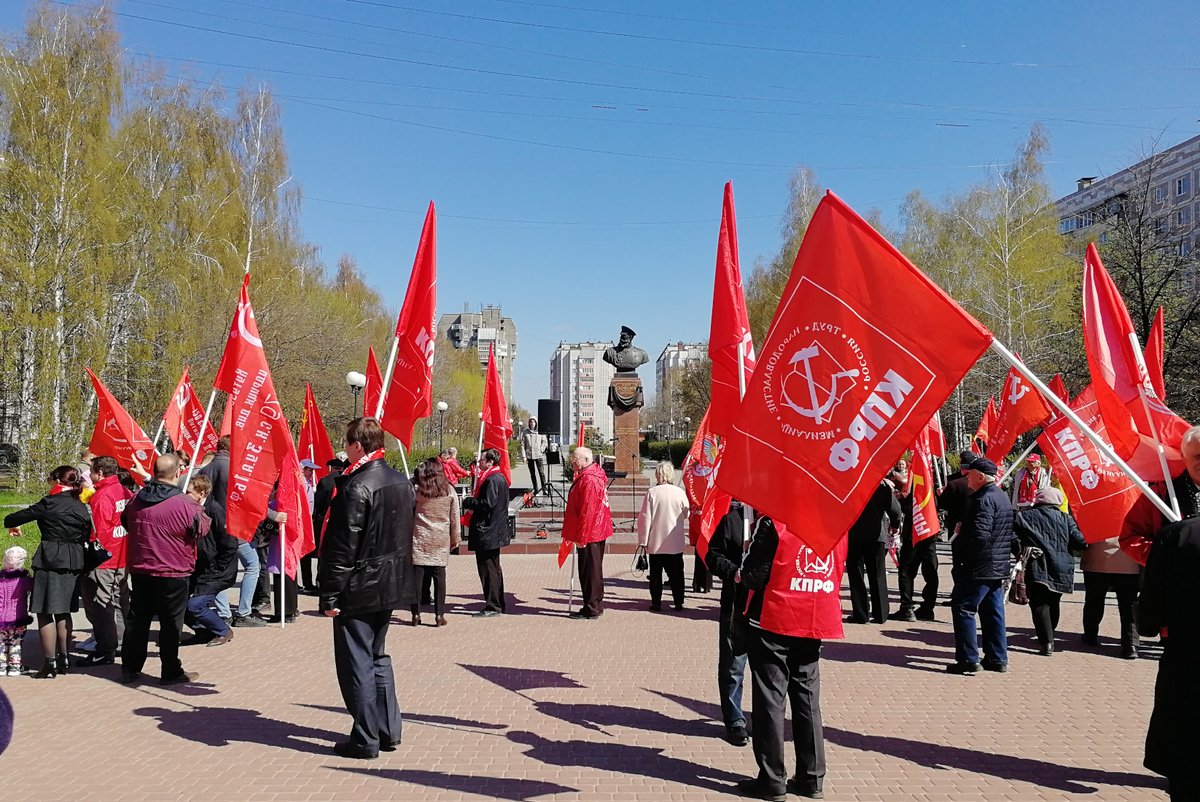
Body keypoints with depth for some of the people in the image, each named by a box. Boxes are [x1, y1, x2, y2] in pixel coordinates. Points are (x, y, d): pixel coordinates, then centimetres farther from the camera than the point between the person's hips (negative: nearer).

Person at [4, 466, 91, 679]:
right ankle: (64, 659, 20)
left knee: (45, 612, 1)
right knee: (63, 612, 16)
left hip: (50, 562, -6)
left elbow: (21, 516, -2)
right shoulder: (82, 508, 8)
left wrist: (11, 524, 19)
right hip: (74, 563, 6)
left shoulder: (50, 503, -8)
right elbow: (86, 536, 11)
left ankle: (50, 664, 0)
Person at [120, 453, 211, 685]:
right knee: (171, 623, 4)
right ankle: (171, 672, 10)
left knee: (137, 619, 16)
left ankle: (130, 668, 23)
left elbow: (125, 523, 17)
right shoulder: (185, 503, -19)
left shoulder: (136, 499, 0)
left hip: (139, 570, 5)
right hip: (173, 573, -5)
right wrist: (200, 510, 10)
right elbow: (202, 529, -8)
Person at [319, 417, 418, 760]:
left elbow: (343, 547, -19)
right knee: (378, 656, 20)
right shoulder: (402, 481, 6)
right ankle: (388, 731, 25)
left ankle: (365, 740, 10)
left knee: (357, 663, 3)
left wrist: (331, 594, -14)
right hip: (392, 584, 8)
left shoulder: (356, 487, -19)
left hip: (359, 589, -8)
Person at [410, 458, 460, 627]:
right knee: (439, 577, 4)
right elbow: (455, 517, 4)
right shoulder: (450, 491, 1)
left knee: (417, 575, 5)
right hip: (441, 540, 1)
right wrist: (455, 539, 13)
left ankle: (416, 614, 8)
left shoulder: (416, 491, -2)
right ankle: (439, 615, 5)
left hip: (419, 539, -1)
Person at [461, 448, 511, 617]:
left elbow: (487, 503, -24)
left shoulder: (492, 480, -17)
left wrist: (467, 502, -11)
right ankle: (497, 605, 24)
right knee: (493, 569, 16)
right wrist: (472, 502, 10)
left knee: (488, 569, -5)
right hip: (495, 531, 11)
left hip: (487, 532, -11)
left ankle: (492, 606, 0)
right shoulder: (499, 478, 14)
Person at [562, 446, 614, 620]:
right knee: (592, 571, 16)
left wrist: (581, 537, -21)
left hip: (589, 535, -10)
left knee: (589, 571, -2)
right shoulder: (592, 475, 14)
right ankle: (595, 607, 25)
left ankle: (591, 609, 5)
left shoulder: (589, 480, -20)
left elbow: (587, 511, -23)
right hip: (597, 532, 10)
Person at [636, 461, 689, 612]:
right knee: (676, 574, 11)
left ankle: (656, 603, 10)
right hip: (676, 543, 2)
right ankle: (678, 602, 13)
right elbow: (686, 515, 7)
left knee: (656, 574, 8)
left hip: (656, 543, -2)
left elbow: (645, 518, -9)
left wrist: (643, 540, -3)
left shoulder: (652, 492, -11)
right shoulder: (680, 492, -6)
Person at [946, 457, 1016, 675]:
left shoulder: (984, 499, -17)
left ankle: (968, 659, -5)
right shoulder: (1002, 497, 15)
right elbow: (1011, 534, 21)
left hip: (980, 567, -10)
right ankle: (997, 658, 19)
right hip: (998, 567, 10)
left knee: (963, 608, -4)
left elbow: (979, 536, -25)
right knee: (992, 612, 14)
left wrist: (958, 550, -13)